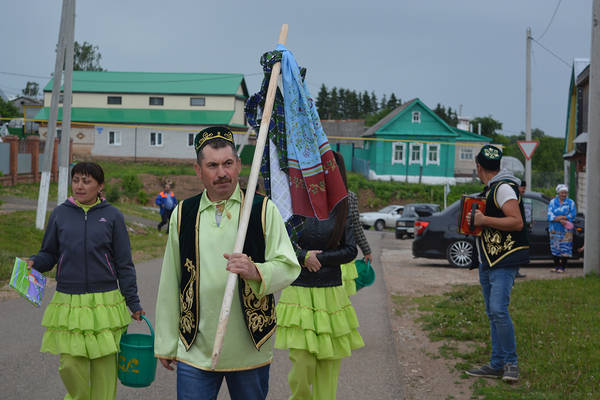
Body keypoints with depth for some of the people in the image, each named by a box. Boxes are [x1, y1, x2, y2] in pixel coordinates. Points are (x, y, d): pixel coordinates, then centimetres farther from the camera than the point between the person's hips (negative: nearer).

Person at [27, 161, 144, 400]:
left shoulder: (112, 216, 2)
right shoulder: (60, 214, 6)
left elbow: (124, 265, 4)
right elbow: (49, 254, 13)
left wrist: (133, 304, 3)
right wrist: (33, 263, -10)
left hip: (104, 303, -1)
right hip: (68, 304, 1)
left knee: (104, 366, 1)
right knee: (71, 366, 0)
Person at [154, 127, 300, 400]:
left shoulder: (264, 210, 0)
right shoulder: (183, 215, 7)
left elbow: (289, 267, -5)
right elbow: (169, 283, 10)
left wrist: (256, 272, -26)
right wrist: (165, 343, 10)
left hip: (250, 351, -1)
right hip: (195, 351, 1)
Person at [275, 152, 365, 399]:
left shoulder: (341, 212, 6)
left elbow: (351, 251, -3)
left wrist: (317, 258, -11)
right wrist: (304, 256, -15)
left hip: (332, 295, 2)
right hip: (299, 293, -2)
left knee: (329, 367, 4)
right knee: (302, 365, -8)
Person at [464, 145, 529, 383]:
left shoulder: (503, 187, -13)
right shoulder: (490, 189, 17)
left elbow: (517, 222, -22)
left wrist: (484, 220, -21)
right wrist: (475, 221, 17)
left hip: (505, 260, -10)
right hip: (488, 260, 10)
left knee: (498, 310, -18)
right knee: (492, 313, 9)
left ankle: (511, 363, -9)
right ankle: (496, 365, 13)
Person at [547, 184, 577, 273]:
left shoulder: (571, 202, 5)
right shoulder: (552, 202, 7)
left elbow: (572, 215, -4)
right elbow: (549, 215, -3)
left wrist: (559, 217, -13)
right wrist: (560, 220, -18)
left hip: (566, 231, -2)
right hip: (554, 229, 2)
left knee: (564, 249, -7)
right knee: (555, 248, 4)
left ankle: (562, 267, -1)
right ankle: (556, 266, 14)